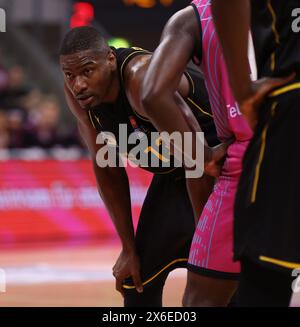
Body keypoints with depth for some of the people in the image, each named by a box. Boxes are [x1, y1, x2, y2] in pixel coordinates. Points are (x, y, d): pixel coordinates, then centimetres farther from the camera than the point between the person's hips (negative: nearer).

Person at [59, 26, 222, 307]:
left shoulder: (142, 78, -35)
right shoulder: (76, 94, -12)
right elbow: (107, 169, 0)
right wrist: (129, 249, 1)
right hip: (173, 174, 8)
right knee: (138, 282, 9)